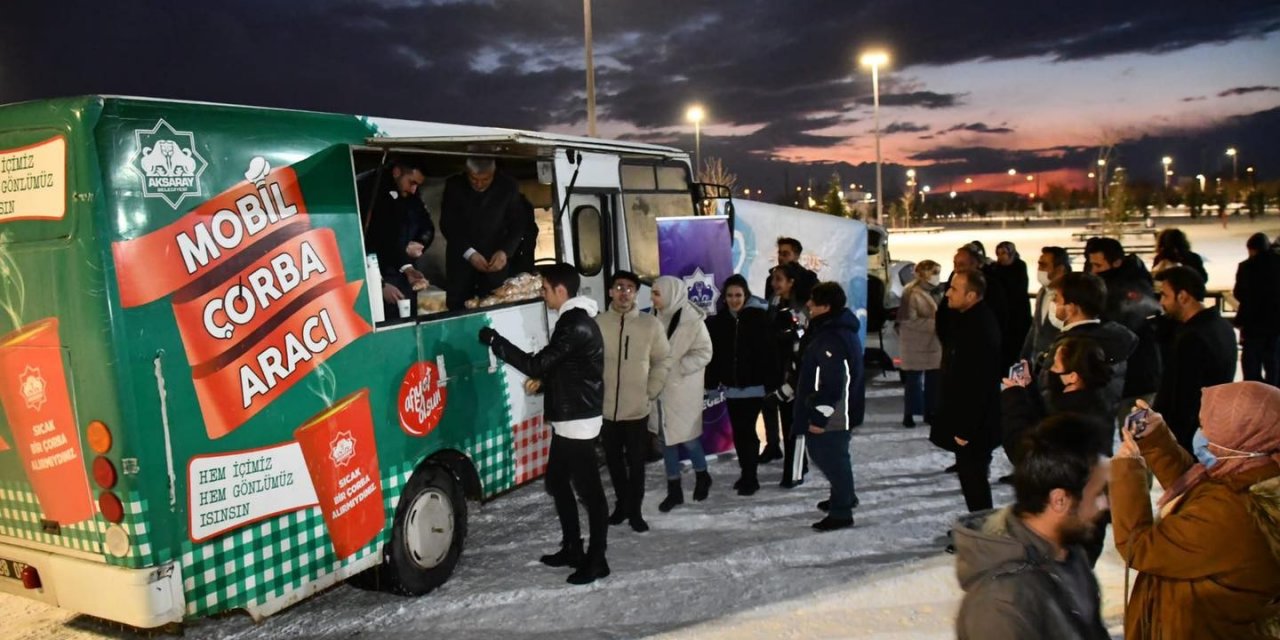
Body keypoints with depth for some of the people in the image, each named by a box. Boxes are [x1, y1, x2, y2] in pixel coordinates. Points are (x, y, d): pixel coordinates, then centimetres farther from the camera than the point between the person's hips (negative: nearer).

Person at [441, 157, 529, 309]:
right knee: (456, 308, 2)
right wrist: (468, 252, -17)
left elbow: (518, 224, 0)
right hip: (461, 259, 1)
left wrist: (505, 251, -17)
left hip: (495, 260, 0)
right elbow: (448, 224, -5)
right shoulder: (454, 185, -3)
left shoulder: (508, 187, -4)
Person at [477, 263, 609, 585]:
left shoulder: (575, 326, -20)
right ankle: (572, 548, 30)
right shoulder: (575, 320, 14)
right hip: (568, 418, 11)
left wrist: (495, 341, -16)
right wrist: (544, 381, 10)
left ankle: (597, 560, 7)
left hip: (578, 420, -11)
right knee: (557, 482, 19)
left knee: (589, 490, -2)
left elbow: (536, 364, -22)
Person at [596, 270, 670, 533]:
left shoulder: (651, 324, -6)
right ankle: (622, 503, 34)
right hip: (605, 408, 1)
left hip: (637, 408, -1)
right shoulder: (597, 324, -6)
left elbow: (661, 362, 3)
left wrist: (651, 393, -1)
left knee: (636, 462, 7)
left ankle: (634, 509, 23)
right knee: (614, 461, 16)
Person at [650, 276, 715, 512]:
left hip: (682, 389, -5)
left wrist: (675, 367, -19)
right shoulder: (657, 317, 3)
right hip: (661, 388, 5)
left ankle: (702, 476, 32)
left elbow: (704, 353, -13)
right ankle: (674, 489, 23)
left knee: (686, 438, 3)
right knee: (667, 439, 11)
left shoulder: (692, 320, -14)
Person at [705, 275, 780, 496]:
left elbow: (769, 352, -10)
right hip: (731, 387, 4)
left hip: (753, 386, -4)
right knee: (738, 432, 11)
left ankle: (750, 477, 4)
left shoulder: (759, 318, -8)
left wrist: (772, 382, -14)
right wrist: (712, 381, 3)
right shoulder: (718, 320, 3)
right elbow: (714, 354, 6)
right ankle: (747, 474, 24)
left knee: (747, 431, -6)